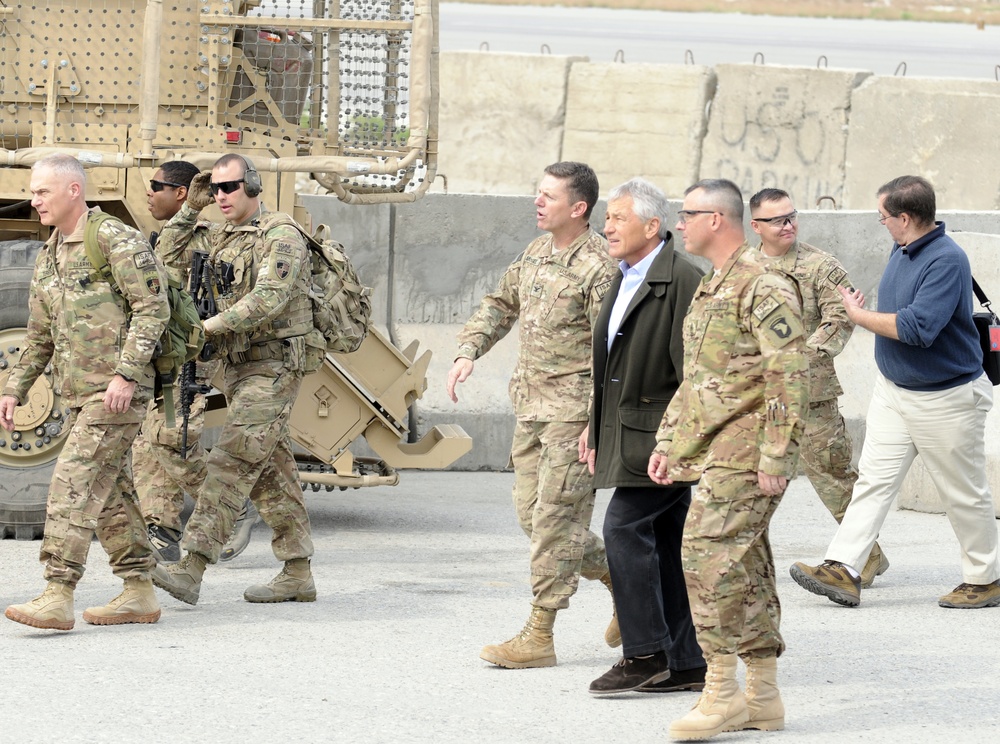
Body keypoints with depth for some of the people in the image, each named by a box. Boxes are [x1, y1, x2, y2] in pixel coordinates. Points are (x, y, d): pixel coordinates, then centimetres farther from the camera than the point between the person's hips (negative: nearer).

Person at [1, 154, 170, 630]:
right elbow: (39, 337, 24)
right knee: (109, 492, 10)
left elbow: (153, 307, -16)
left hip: (119, 392, -9)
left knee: (75, 483, -16)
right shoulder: (48, 258, 16)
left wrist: (125, 374, -23)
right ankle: (139, 594, 16)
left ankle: (58, 597, -21)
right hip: (79, 394, 9)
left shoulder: (116, 241, -10)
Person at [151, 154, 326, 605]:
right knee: (271, 470, 10)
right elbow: (166, 260, 20)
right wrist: (190, 211, 9)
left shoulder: (281, 237, -11)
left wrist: (214, 325, -27)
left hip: (274, 367, -9)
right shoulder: (219, 239, 15)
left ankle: (191, 568, -25)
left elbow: (269, 298, -24)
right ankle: (297, 574, 14)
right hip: (237, 366, 9)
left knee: (232, 462, -16)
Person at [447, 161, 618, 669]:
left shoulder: (599, 266, -14)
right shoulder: (535, 253, 12)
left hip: (574, 408, -9)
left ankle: (539, 635, -6)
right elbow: (500, 305, 26)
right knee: (531, 514, 10)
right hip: (531, 405, 9)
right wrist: (468, 351, 10)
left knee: (555, 518, -8)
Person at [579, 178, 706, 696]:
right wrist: (596, 425, 21)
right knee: (663, 542, 10)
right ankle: (686, 663, 13)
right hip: (629, 432, 10)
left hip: (659, 432, -10)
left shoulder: (682, 280, -15)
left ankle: (644, 654, -8)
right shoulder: (625, 280, 16)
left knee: (625, 527, -13)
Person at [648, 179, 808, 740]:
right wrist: (667, 443, 22)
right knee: (745, 567, 10)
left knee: (709, 555, -16)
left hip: (746, 453, -10)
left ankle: (723, 693, -14)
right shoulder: (711, 288, 19)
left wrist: (775, 458, -21)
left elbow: (790, 377, -19)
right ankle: (764, 698, 13)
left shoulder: (764, 287, -13)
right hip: (714, 452, 10)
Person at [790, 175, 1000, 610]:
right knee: (874, 477, 0)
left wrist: (858, 315, -21)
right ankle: (842, 570, -6)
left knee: (964, 494, 5)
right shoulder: (902, 251, 5)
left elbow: (918, 327, -32)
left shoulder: (946, 261, -24)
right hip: (892, 390, 8)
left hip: (945, 399, -8)